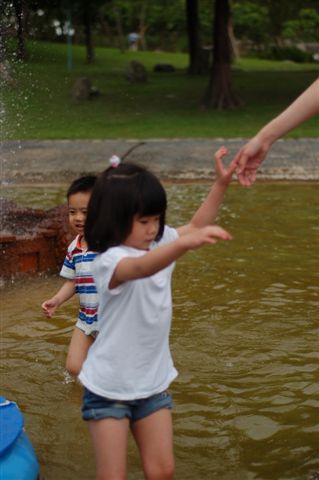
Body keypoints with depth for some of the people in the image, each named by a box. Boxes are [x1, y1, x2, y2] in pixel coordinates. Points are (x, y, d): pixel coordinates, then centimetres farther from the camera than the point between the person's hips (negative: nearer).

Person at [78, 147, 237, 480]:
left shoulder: (158, 243, 1)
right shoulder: (109, 262, -25)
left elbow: (195, 225, 12)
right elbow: (141, 268, -46)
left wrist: (221, 183, -1)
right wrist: (185, 242, -63)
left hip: (153, 382, 6)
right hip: (109, 388, -6)